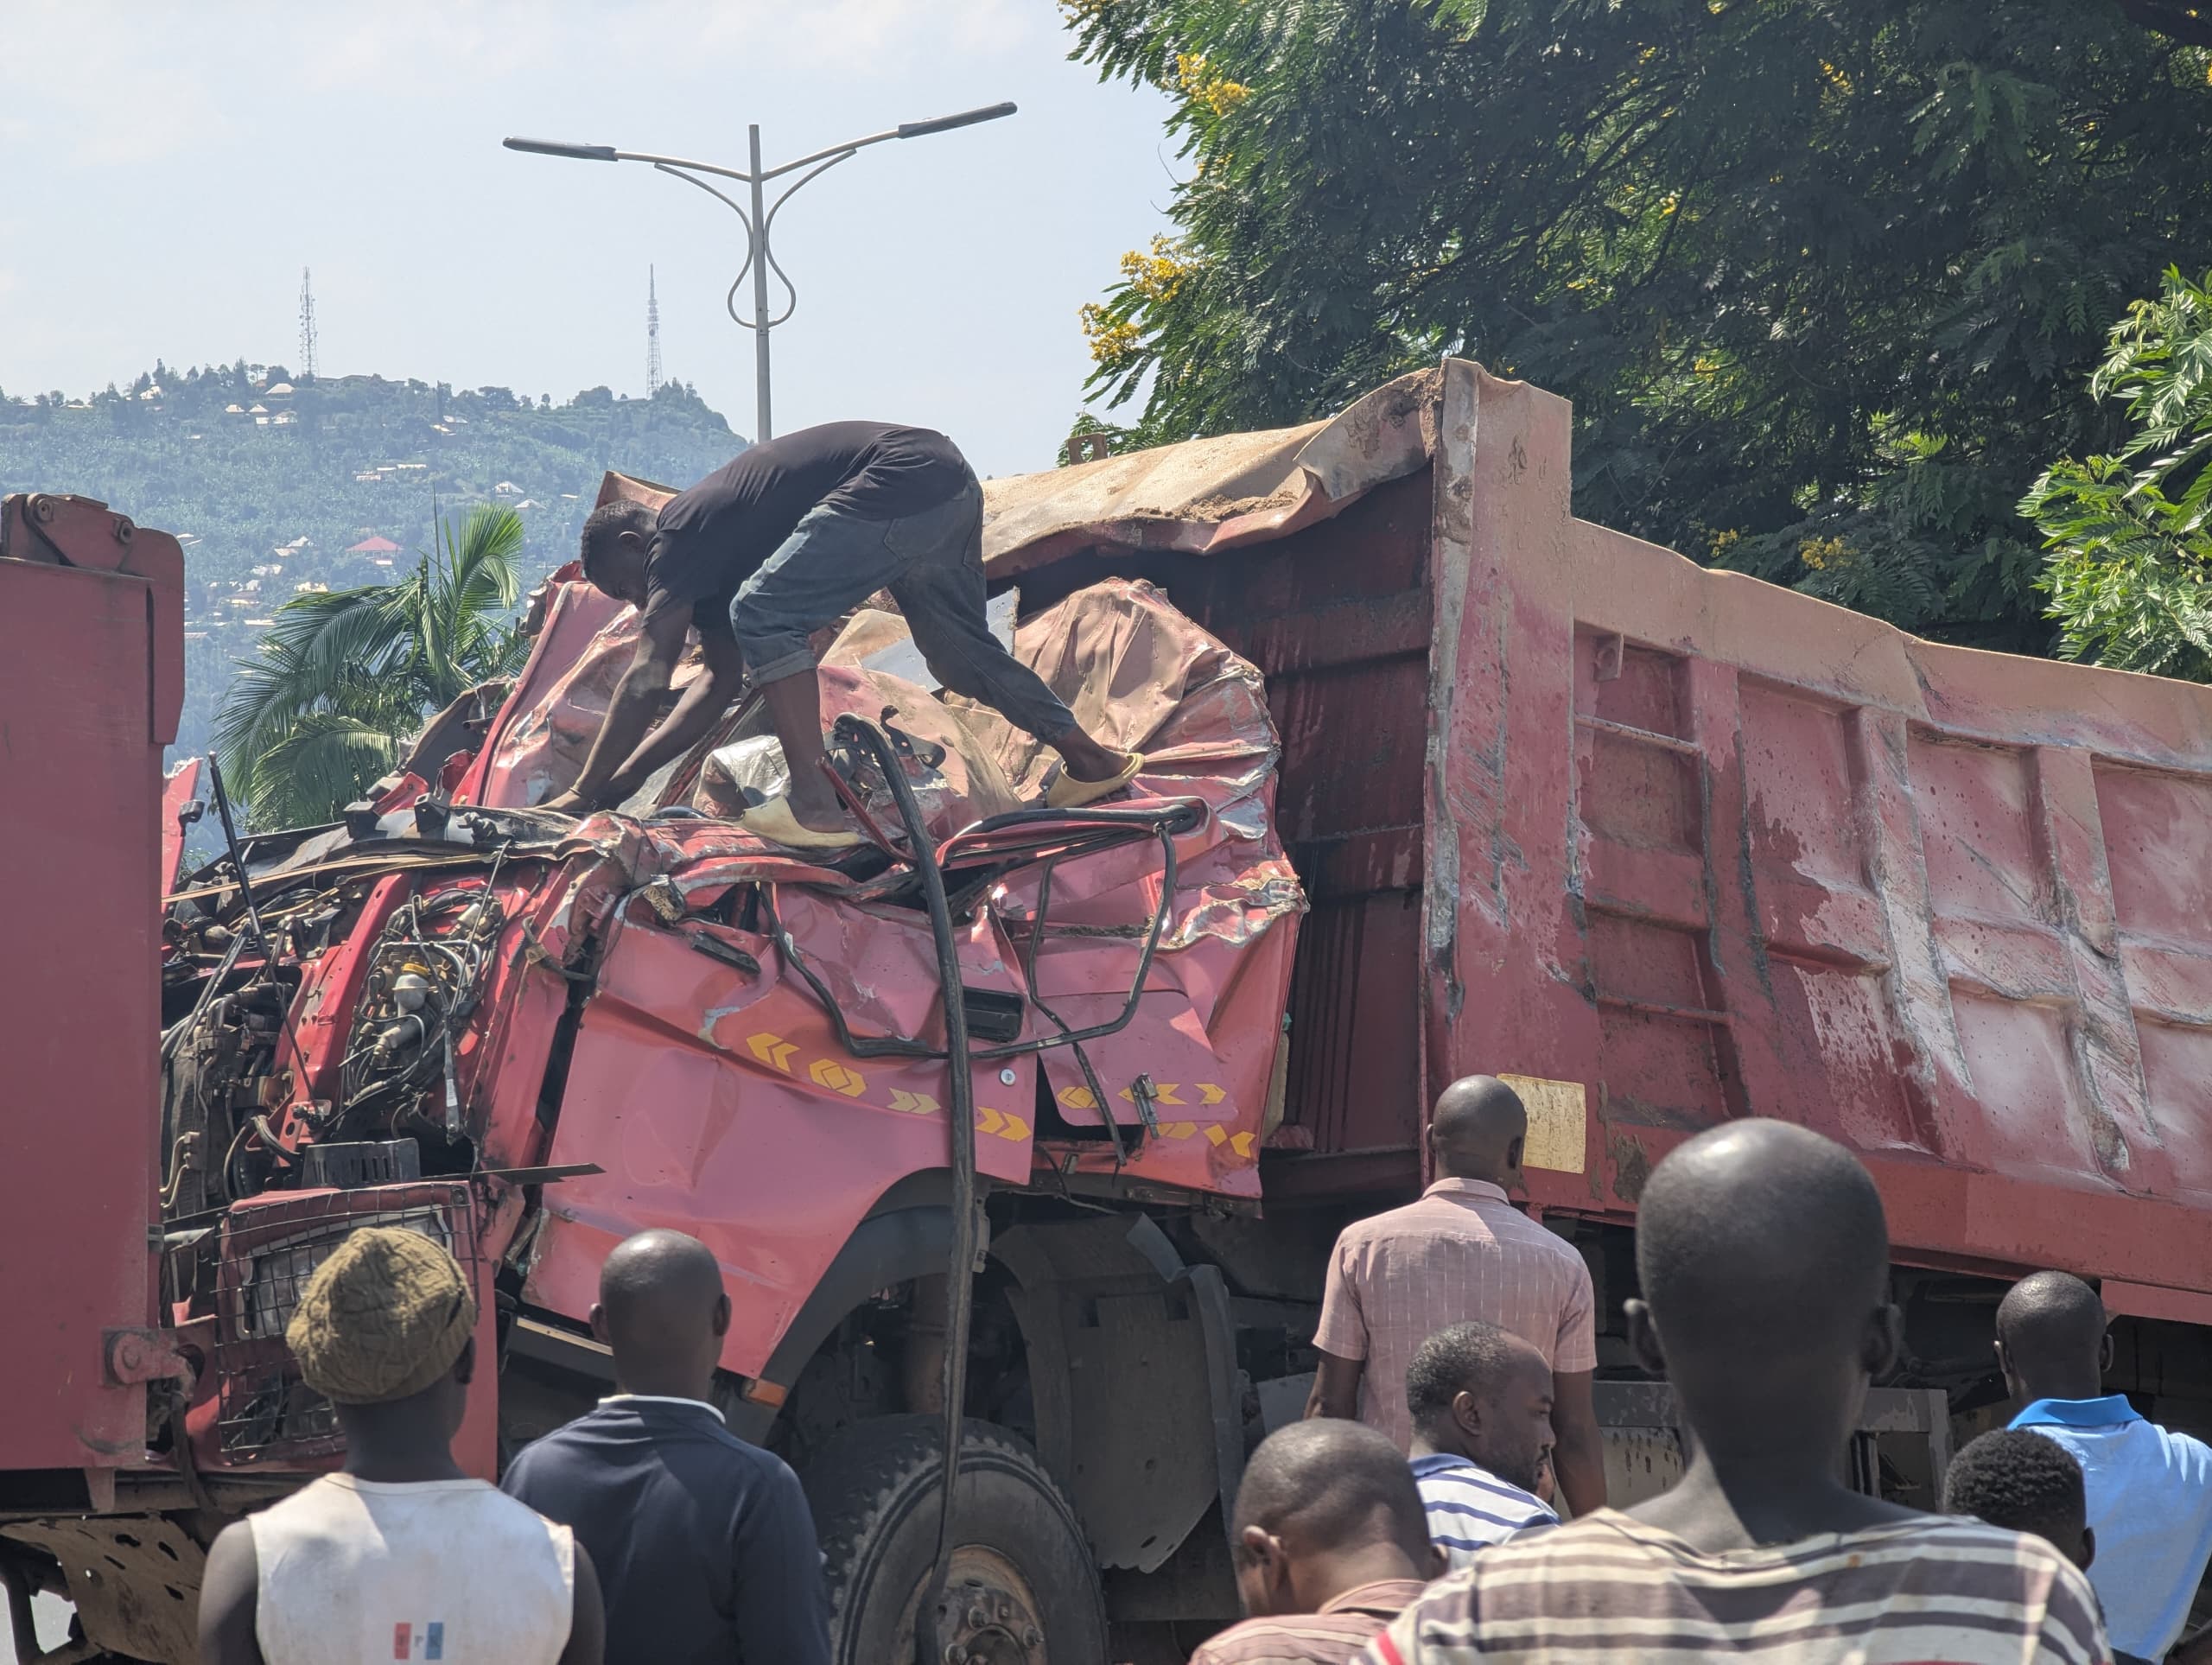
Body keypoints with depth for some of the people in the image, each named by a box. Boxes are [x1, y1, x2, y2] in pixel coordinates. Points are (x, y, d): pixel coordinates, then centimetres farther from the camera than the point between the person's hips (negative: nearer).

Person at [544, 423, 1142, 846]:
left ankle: (814, 806, -18)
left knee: (763, 615, -13)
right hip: (953, 486, 10)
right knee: (960, 654, 27)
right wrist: (623, 776, 22)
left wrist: (585, 792, -7)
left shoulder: (678, 537, -3)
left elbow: (646, 679, -9)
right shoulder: (708, 546, 23)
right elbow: (721, 680, 26)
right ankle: (1090, 760, 38)